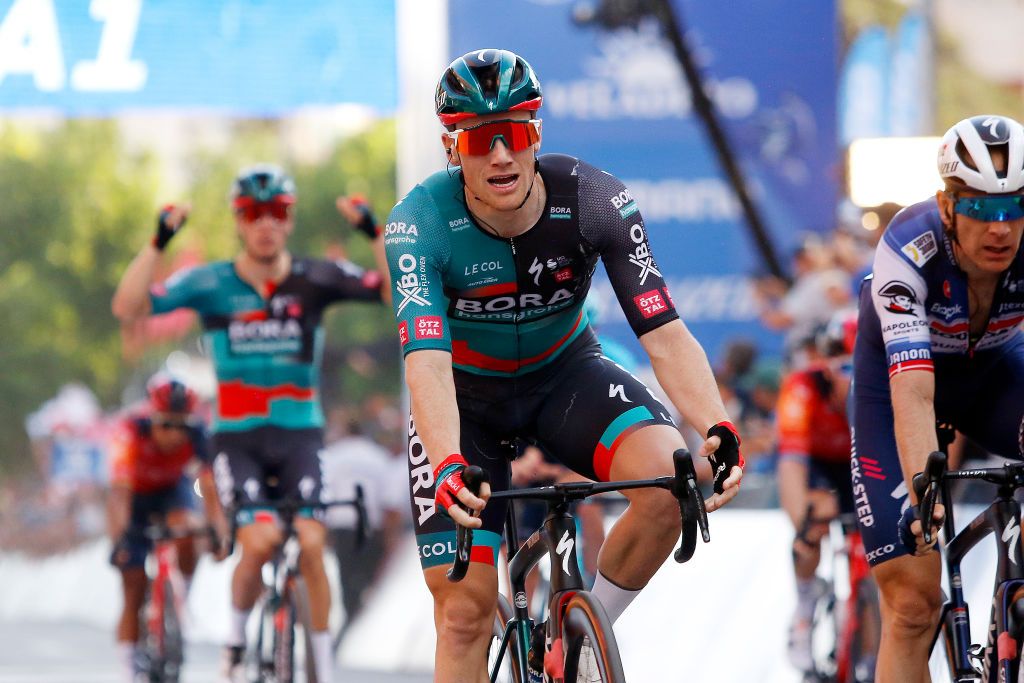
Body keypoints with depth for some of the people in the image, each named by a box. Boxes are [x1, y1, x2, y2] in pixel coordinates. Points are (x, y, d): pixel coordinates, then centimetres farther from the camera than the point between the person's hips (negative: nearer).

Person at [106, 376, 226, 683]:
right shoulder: (131, 431, -35)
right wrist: (118, 536, -55)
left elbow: (209, 490, -32)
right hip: (136, 496, -1)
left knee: (184, 537, -34)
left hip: (173, 490, 1)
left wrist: (222, 533, -47)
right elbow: (120, 489, -42)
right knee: (134, 592, -4)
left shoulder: (196, 436, -29)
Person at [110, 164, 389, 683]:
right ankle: (237, 637, 6)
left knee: (311, 544, -14)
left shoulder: (314, 280, -2)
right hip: (238, 438, -1)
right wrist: (159, 242, -21)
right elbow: (127, 308, -13)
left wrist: (376, 234, -20)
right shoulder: (211, 284, -4)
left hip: (299, 434, 1)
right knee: (261, 540, -21)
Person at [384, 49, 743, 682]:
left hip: (565, 374, 1)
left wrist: (721, 432, -45)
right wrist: (447, 466, -58)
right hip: (467, 398, -1)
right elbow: (427, 362, -39)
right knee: (465, 607, -10)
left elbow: (664, 333, -28)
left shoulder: (596, 201, -24)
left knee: (671, 479, -29)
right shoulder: (420, 226, -28)